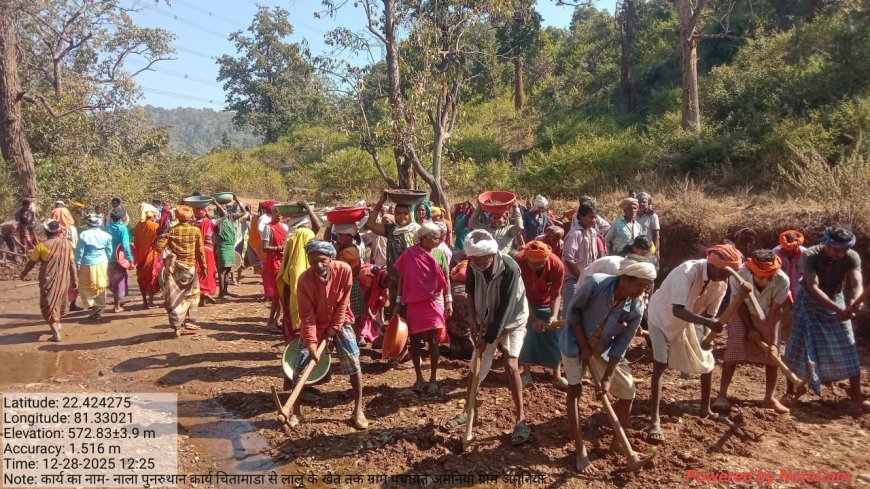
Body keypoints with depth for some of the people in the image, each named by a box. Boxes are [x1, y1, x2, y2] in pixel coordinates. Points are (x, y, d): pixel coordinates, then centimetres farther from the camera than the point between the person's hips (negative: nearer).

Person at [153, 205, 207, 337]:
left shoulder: (171, 230, -3)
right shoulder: (196, 230, -5)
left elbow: (158, 246, -9)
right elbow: (200, 251, -2)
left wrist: (167, 251, 11)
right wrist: (203, 267, 7)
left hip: (175, 268, 1)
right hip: (190, 267, -1)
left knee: (176, 297, 6)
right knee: (191, 296, 13)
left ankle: (177, 326, 3)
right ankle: (189, 324, 17)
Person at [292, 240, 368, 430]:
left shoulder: (344, 270, -22)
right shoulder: (304, 279, -23)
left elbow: (343, 303, -13)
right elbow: (306, 314, -19)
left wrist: (333, 330, -12)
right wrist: (311, 343, -24)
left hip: (339, 321, 0)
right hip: (315, 323, 0)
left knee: (353, 361, -10)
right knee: (299, 365, -5)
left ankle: (358, 410, 3)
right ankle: (296, 411, 11)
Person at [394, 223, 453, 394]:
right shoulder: (409, 253, -6)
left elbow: (445, 279, 4)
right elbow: (402, 278, 1)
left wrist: (449, 301, 0)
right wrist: (399, 302, 1)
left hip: (433, 303, 0)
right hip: (413, 303, 0)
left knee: (433, 341, -1)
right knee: (414, 341, 7)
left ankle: (433, 379, 10)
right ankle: (419, 378, 21)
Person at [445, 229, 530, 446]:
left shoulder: (510, 268, -32)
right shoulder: (473, 264, -17)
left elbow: (505, 309, -28)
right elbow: (470, 289, 5)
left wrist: (488, 338, -24)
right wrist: (472, 316, -5)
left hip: (511, 321, -4)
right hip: (485, 321, 5)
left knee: (510, 365, -18)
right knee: (476, 368, 7)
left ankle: (521, 418, -4)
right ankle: (467, 412, 24)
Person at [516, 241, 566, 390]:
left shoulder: (557, 265, -31)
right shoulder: (519, 261, -34)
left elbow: (556, 295, -18)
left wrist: (554, 315, -34)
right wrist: (533, 318, -30)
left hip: (547, 304, 1)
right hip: (526, 303, -1)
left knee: (554, 339, 3)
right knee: (525, 337, -2)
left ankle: (557, 376, 16)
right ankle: (526, 374, 13)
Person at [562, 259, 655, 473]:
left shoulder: (635, 309, -22)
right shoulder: (596, 284, -32)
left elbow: (620, 346, -13)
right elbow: (574, 311, -17)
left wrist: (608, 377, -14)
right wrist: (584, 346, -18)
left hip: (604, 349, 3)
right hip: (575, 342, -3)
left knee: (628, 392, 2)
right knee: (575, 390, -6)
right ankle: (580, 450, 4)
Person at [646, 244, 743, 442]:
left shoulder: (720, 284, -16)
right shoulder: (688, 271, -36)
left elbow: (709, 313, -9)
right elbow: (677, 310, -44)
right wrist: (708, 323, -54)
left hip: (688, 320, 7)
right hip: (662, 316, -7)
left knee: (707, 361, 9)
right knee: (660, 365, -13)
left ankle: (705, 409, 30)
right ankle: (654, 420, -7)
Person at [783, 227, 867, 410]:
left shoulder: (852, 257, -20)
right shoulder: (810, 256, -28)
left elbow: (857, 285, -28)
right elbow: (813, 288, -34)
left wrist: (852, 304, -49)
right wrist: (837, 309, -43)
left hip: (836, 302, 3)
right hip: (810, 303, -2)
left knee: (848, 348, 1)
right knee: (799, 346, -1)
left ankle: (857, 396, 13)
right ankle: (789, 390, 12)